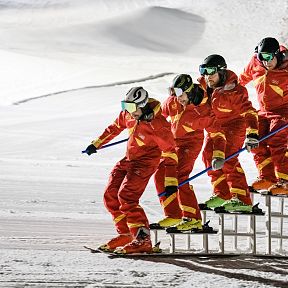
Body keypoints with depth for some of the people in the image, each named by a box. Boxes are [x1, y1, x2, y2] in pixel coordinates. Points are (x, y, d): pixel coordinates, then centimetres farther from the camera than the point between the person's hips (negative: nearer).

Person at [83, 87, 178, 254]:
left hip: (145, 163, -8)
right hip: (129, 160, 8)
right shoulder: (128, 114, -3)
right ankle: (125, 235, 15)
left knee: (126, 197, -23)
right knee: (111, 196, 4)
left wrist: (171, 182, -23)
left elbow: (169, 153, -20)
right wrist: (97, 144, 23)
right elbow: (115, 128, 19)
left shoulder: (158, 124, -24)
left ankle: (143, 239, -23)